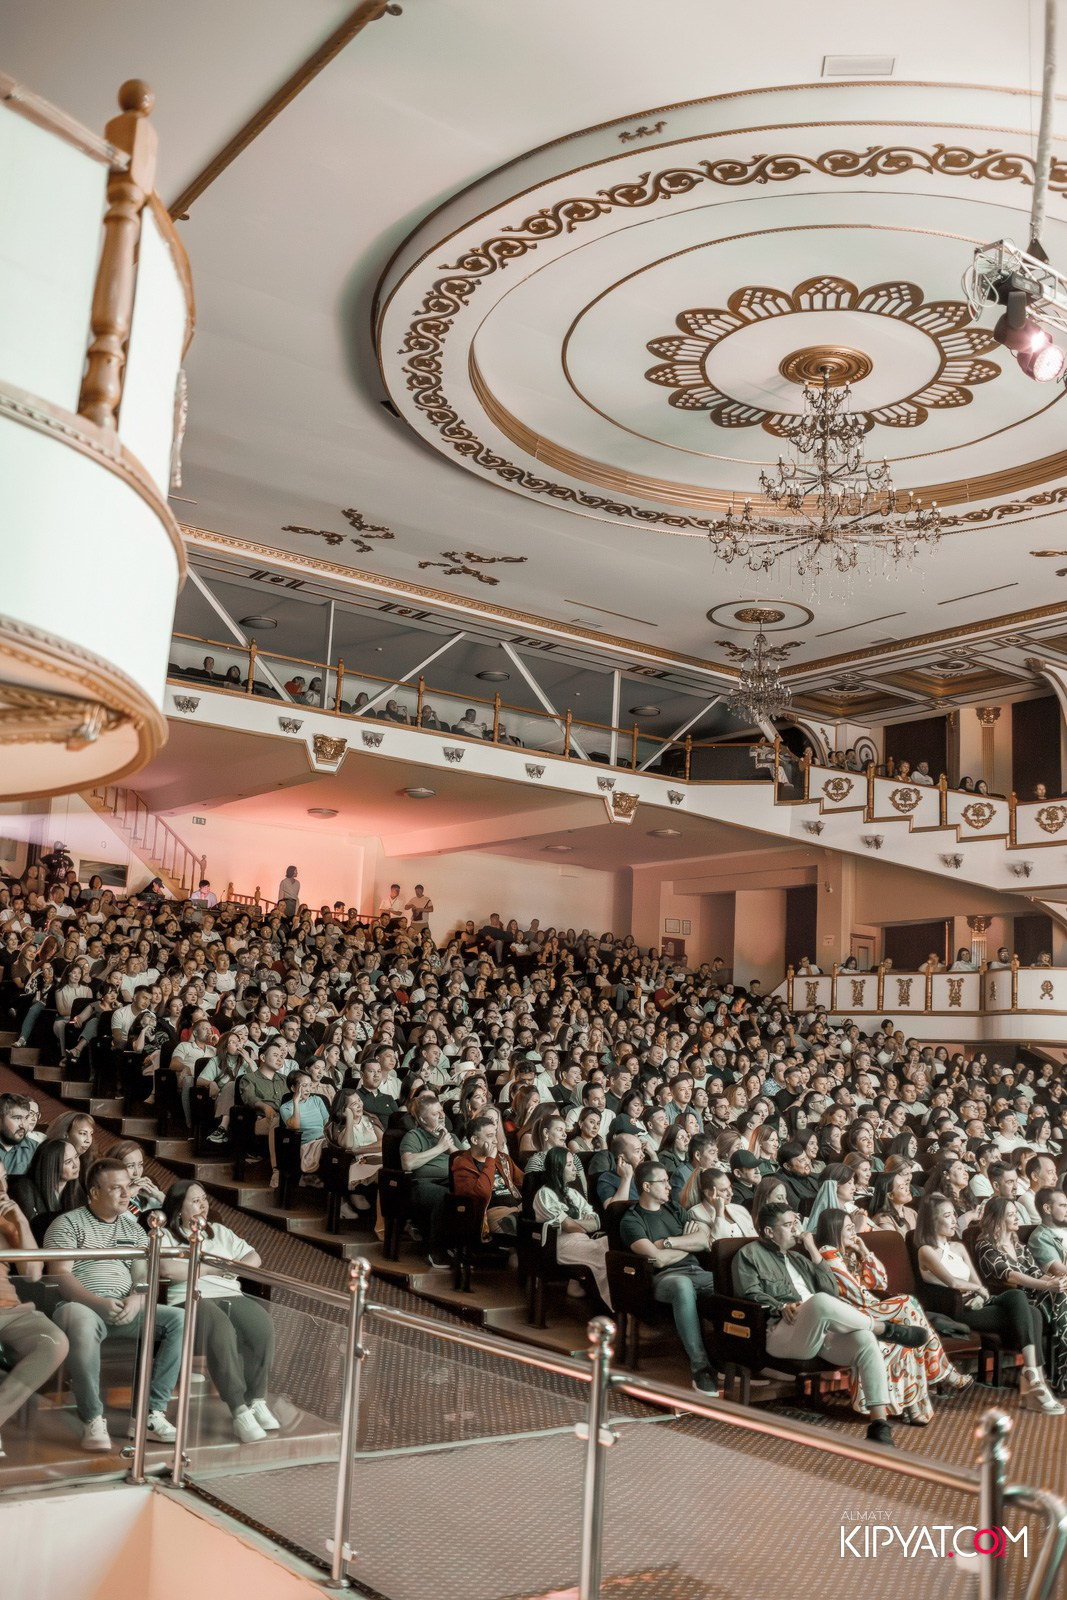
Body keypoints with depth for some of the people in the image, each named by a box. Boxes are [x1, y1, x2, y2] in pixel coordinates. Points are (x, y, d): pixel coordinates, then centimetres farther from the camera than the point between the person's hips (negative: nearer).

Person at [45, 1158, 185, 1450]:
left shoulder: (133, 1229, 19)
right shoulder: (67, 1224, 3)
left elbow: (144, 1276, 12)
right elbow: (61, 1276, -8)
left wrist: (136, 1299, -13)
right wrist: (99, 1302, -22)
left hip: (126, 1310, 6)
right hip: (83, 1307, -5)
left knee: (180, 1319, -17)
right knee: (83, 1323, -41)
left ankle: (152, 1411, -18)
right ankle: (93, 1419, -31)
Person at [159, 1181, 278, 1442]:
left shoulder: (220, 1231, 27)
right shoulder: (165, 1236, 9)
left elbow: (254, 1258, 24)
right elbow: (166, 1269, -12)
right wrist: (214, 1267, -3)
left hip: (231, 1297, 5)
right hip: (193, 1300, -5)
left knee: (262, 1325, -30)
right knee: (222, 1331, -39)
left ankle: (257, 1401, -23)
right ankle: (239, 1411, -37)